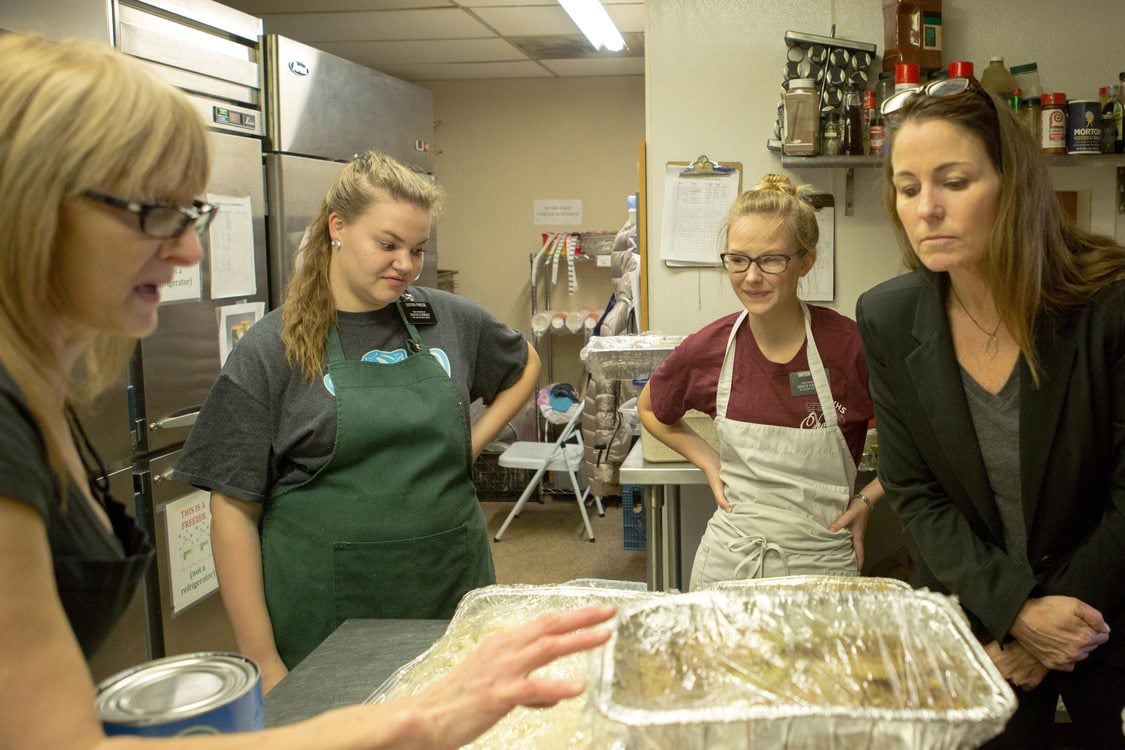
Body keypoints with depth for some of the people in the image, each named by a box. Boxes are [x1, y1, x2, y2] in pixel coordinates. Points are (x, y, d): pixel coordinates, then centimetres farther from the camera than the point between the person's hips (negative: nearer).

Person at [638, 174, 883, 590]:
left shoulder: (850, 346, -17)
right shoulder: (707, 349, -8)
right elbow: (650, 410, 13)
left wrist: (868, 499, -7)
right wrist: (710, 464, 3)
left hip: (821, 562, -2)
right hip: (728, 558, 2)